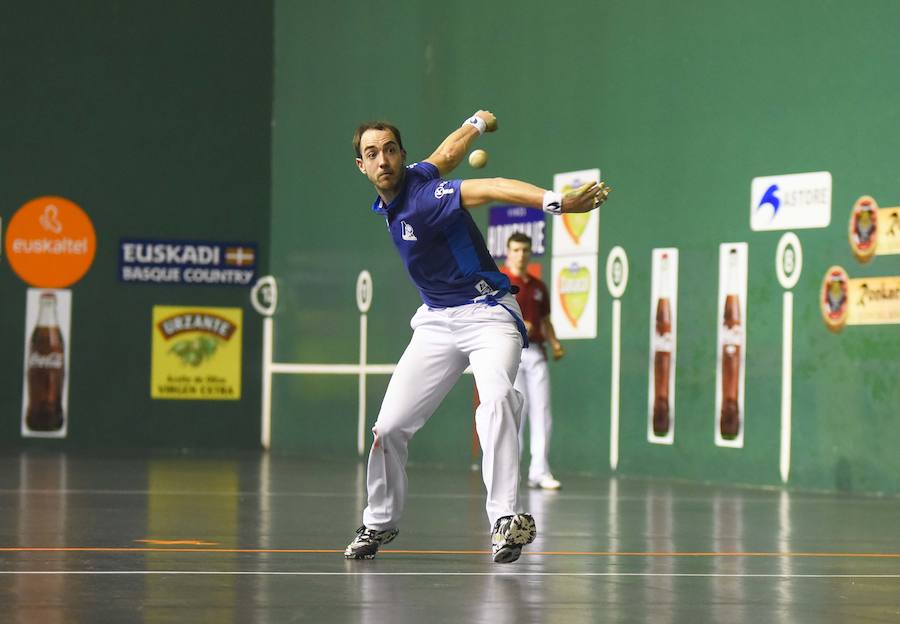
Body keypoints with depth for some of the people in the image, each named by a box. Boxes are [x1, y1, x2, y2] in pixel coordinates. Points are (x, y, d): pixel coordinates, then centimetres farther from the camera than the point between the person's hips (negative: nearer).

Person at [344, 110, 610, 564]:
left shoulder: (420, 199, -21)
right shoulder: (387, 201, 3)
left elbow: (492, 188, -35)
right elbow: (446, 155, 20)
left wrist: (556, 202, -50)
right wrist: (476, 124, 40)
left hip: (486, 313, -8)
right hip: (437, 322, 8)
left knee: (496, 399, -35)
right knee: (389, 427, 2)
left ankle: (506, 519, -43)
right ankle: (379, 524, 23)